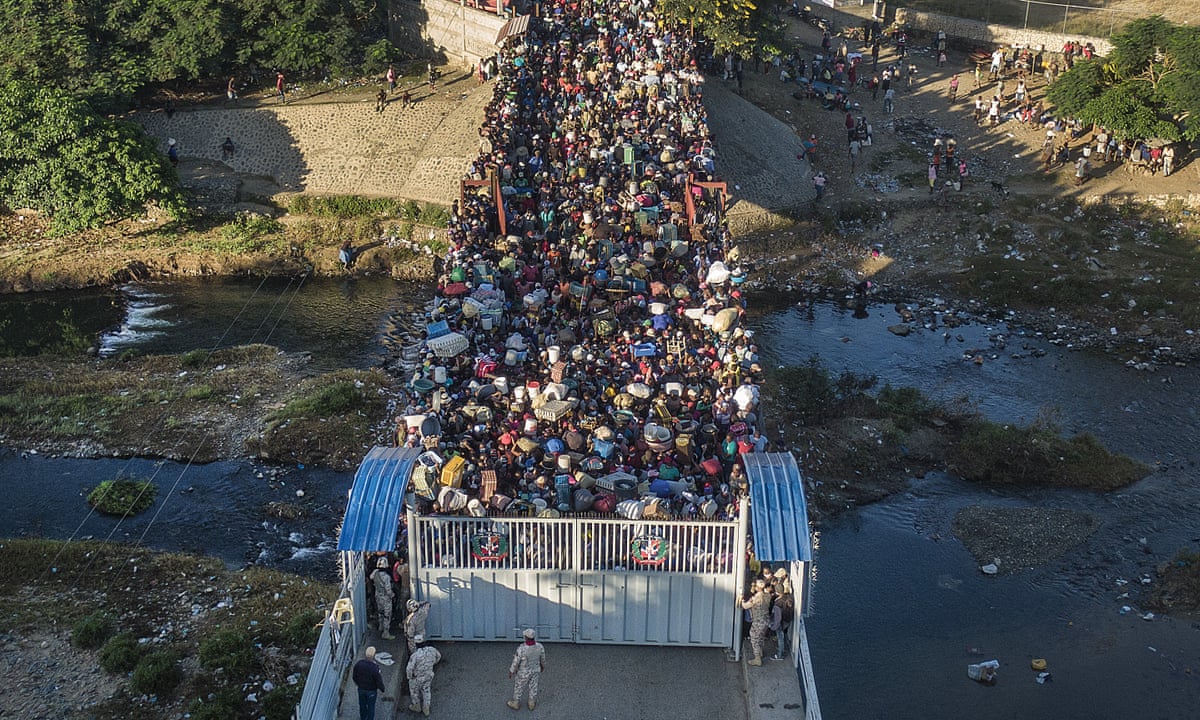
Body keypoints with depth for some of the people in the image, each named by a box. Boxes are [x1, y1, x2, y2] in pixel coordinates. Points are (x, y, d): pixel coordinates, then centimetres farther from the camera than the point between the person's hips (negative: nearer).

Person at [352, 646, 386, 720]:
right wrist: (382, 689, -2)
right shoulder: (375, 667, -33)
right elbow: (379, 681, -22)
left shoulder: (358, 664, -19)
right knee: (371, 707, 17)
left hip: (361, 689, 4)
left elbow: (354, 676, -2)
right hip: (371, 691, -4)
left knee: (362, 705, 26)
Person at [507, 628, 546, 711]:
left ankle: (516, 704, 45)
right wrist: (543, 666, 16)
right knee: (533, 687, 26)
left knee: (519, 688, 23)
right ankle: (532, 704, 46)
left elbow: (515, 662, -25)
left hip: (524, 672, -3)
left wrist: (511, 672, -7)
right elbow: (542, 658, -6)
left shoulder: (521, 649, -41)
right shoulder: (539, 646, -26)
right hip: (535, 670, 3)